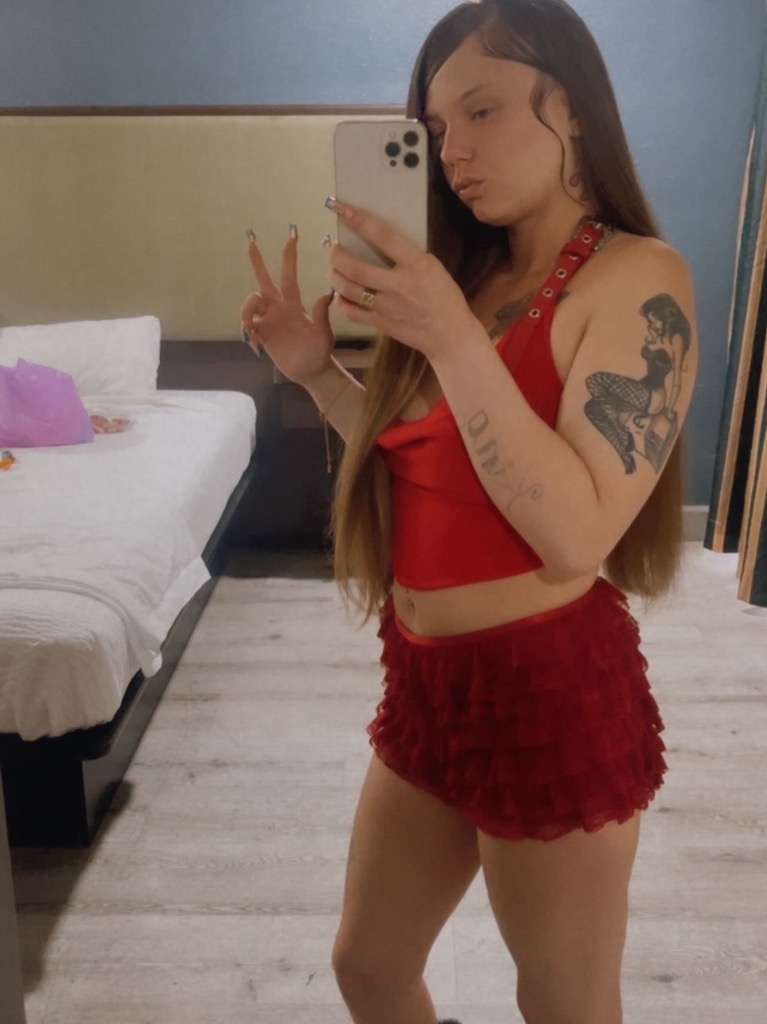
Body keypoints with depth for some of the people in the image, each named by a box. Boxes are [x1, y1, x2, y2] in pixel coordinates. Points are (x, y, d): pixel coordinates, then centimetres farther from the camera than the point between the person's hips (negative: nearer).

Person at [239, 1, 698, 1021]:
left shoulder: (640, 276, -14)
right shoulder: (473, 274, 8)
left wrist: (450, 336, -27)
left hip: (551, 692, -7)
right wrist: (317, 370, 2)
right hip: (426, 681, 7)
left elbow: (576, 533, -23)